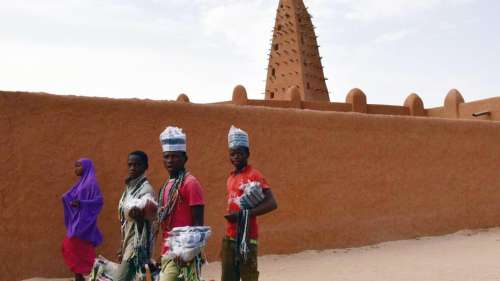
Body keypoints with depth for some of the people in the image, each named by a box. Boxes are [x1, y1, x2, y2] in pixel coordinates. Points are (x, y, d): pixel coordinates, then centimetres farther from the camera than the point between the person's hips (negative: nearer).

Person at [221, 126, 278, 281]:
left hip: (246, 237, -8)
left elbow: (272, 203, -18)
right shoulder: (231, 177, 15)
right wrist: (230, 215, 1)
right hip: (229, 237, 8)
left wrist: (243, 214, -22)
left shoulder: (254, 175, -9)